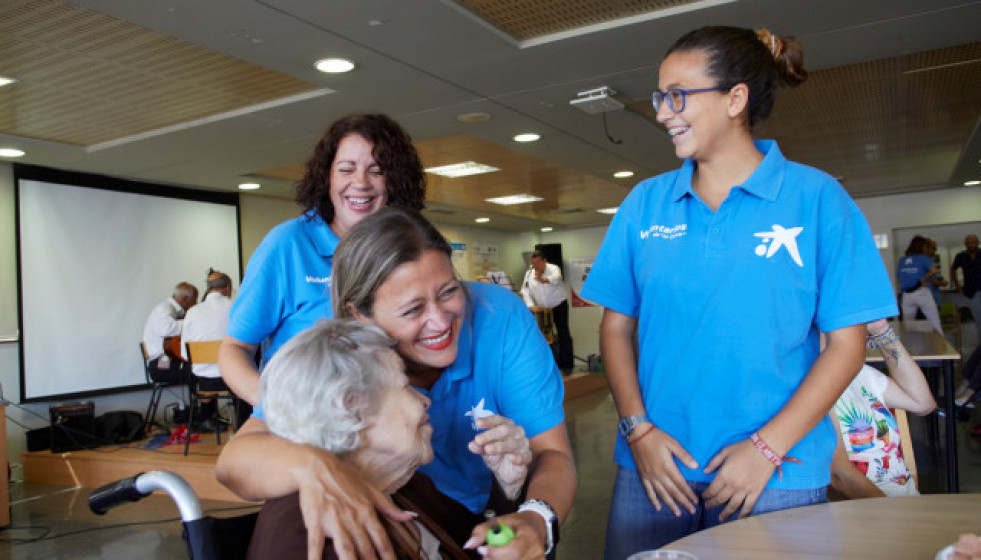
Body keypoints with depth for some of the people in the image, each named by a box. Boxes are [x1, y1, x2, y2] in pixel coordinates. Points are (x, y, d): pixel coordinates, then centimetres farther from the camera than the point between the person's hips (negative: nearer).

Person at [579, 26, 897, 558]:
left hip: (775, 477, -2)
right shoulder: (645, 203, 4)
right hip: (654, 463, 3)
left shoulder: (816, 198, -3)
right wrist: (638, 428, -7)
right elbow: (616, 326, 5)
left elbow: (846, 343, -4)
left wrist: (766, 448, -12)